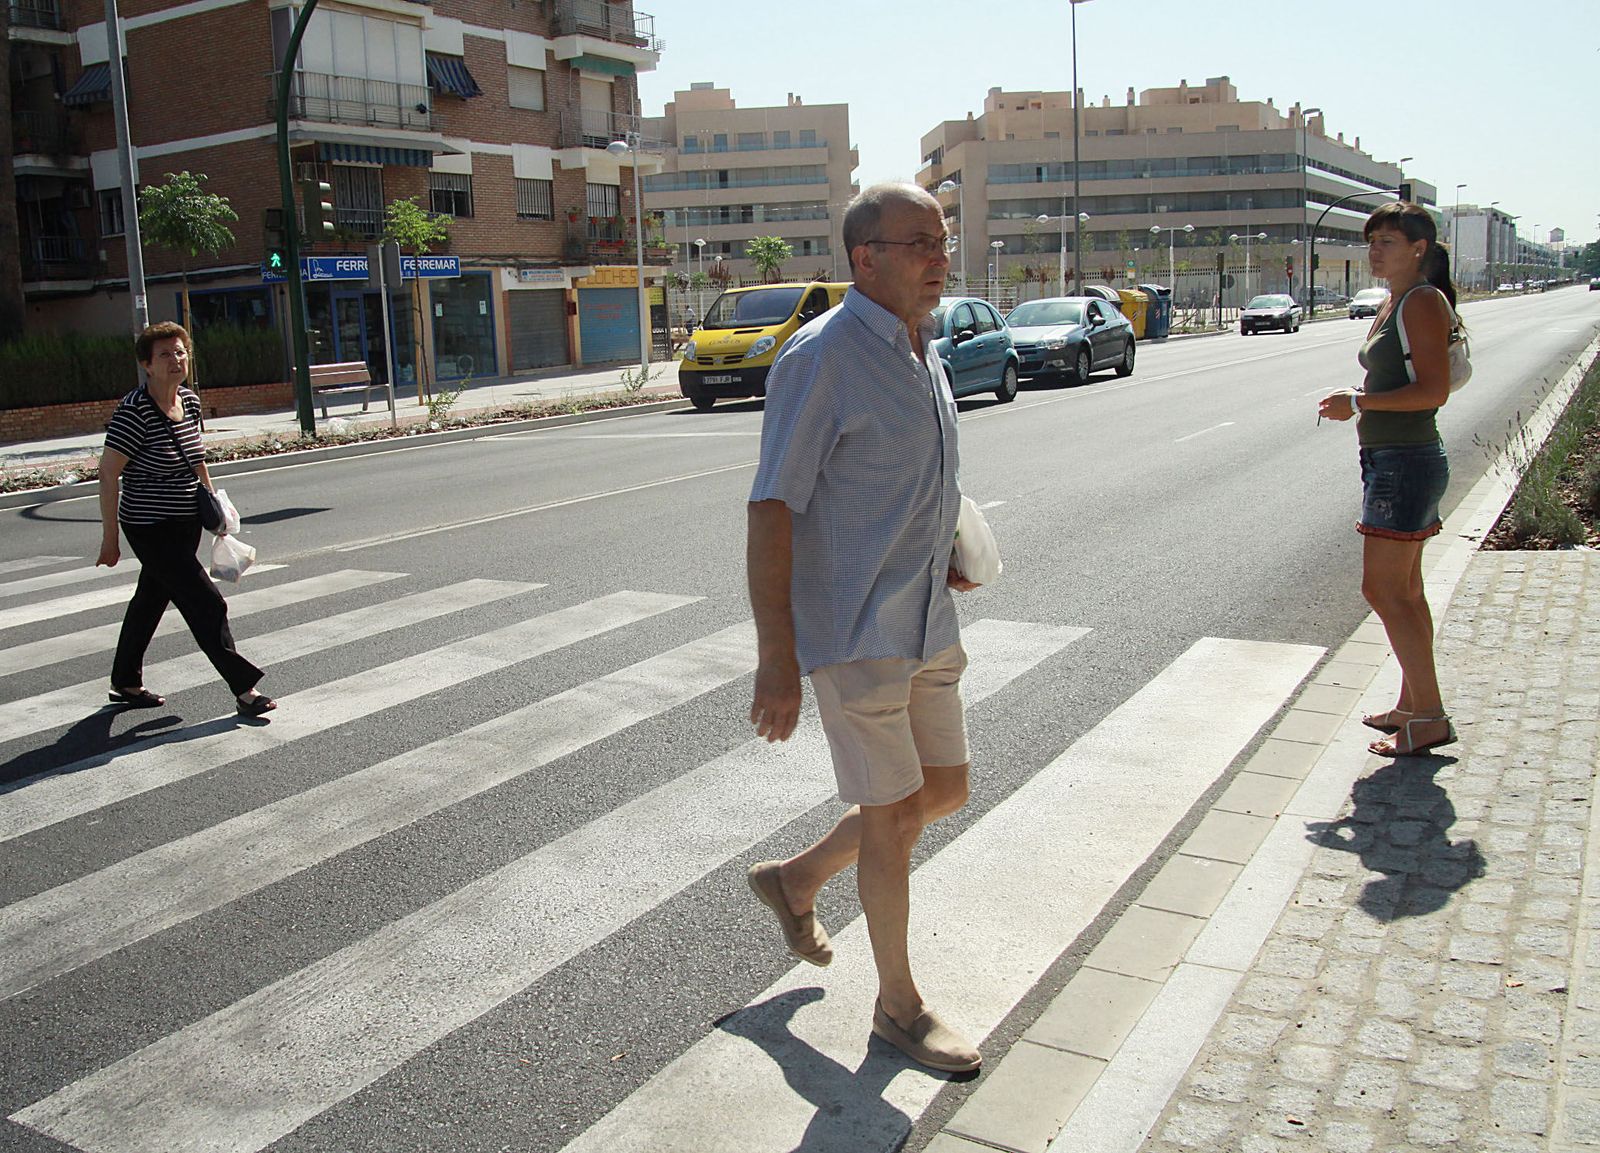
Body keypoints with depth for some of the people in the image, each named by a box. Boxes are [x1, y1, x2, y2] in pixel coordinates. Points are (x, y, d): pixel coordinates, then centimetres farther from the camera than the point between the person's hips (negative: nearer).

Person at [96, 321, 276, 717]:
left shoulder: (189, 401, 4)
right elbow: (108, 473, -18)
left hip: (185, 524, 8)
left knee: (151, 600, 20)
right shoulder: (135, 411, -20)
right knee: (206, 604, -9)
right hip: (150, 528, -8)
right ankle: (244, 689, -4)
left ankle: (125, 683, 36)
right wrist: (110, 538, -17)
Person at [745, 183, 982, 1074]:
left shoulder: (922, 353, 10)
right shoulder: (822, 357, -17)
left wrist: (945, 559, 9)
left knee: (944, 791, 17)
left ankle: (797, 879, 37)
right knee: (892, 814, 3)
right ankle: (899, 1004, 24)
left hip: (927, 624, 9)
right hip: (855, 633, -8)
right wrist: (776, 657, -23)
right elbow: (772, 510, -20)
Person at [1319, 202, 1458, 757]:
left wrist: (1359, 402, -18)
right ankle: (1413, 705, 23)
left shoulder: (1424, 301, -12)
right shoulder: (1393, 305, 16)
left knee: (1384, 590, -9)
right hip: (1388, 460, 10)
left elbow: (1434, 389, -20)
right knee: (1404, 592, 14)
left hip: (1406, 461, -10)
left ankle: (1430, 718, -3)